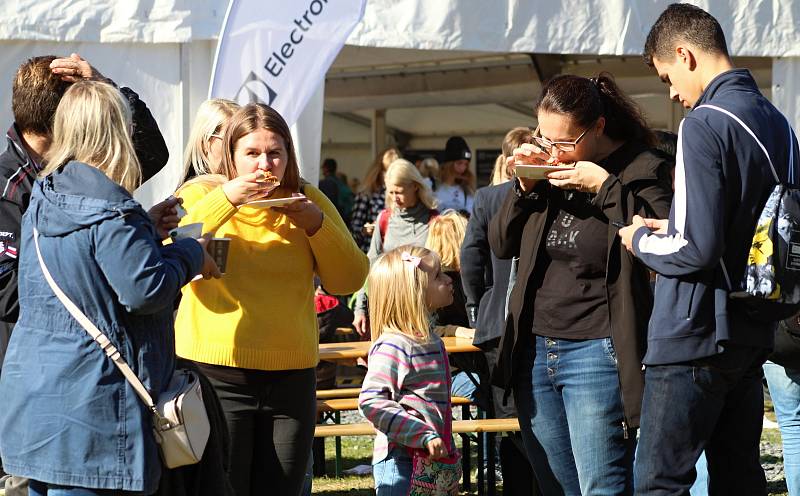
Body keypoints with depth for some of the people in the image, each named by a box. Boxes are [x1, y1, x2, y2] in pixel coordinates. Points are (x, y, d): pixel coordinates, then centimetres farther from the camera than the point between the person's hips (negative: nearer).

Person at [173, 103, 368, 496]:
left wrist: (317, 224, -10)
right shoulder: (202, 194, 1)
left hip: (291, 377, 3)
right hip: (216, 375, -3)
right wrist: (225, 199, -21)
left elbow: (349, 281, 4)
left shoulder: (307, 199, 9)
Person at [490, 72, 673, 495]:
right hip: (534, 349, 6)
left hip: (596, 353, -6)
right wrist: (525, 186, -3)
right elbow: (500, 245, 12)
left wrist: (605, 186, -22)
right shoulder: (545, 165, 9)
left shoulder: (640, 169, -7)